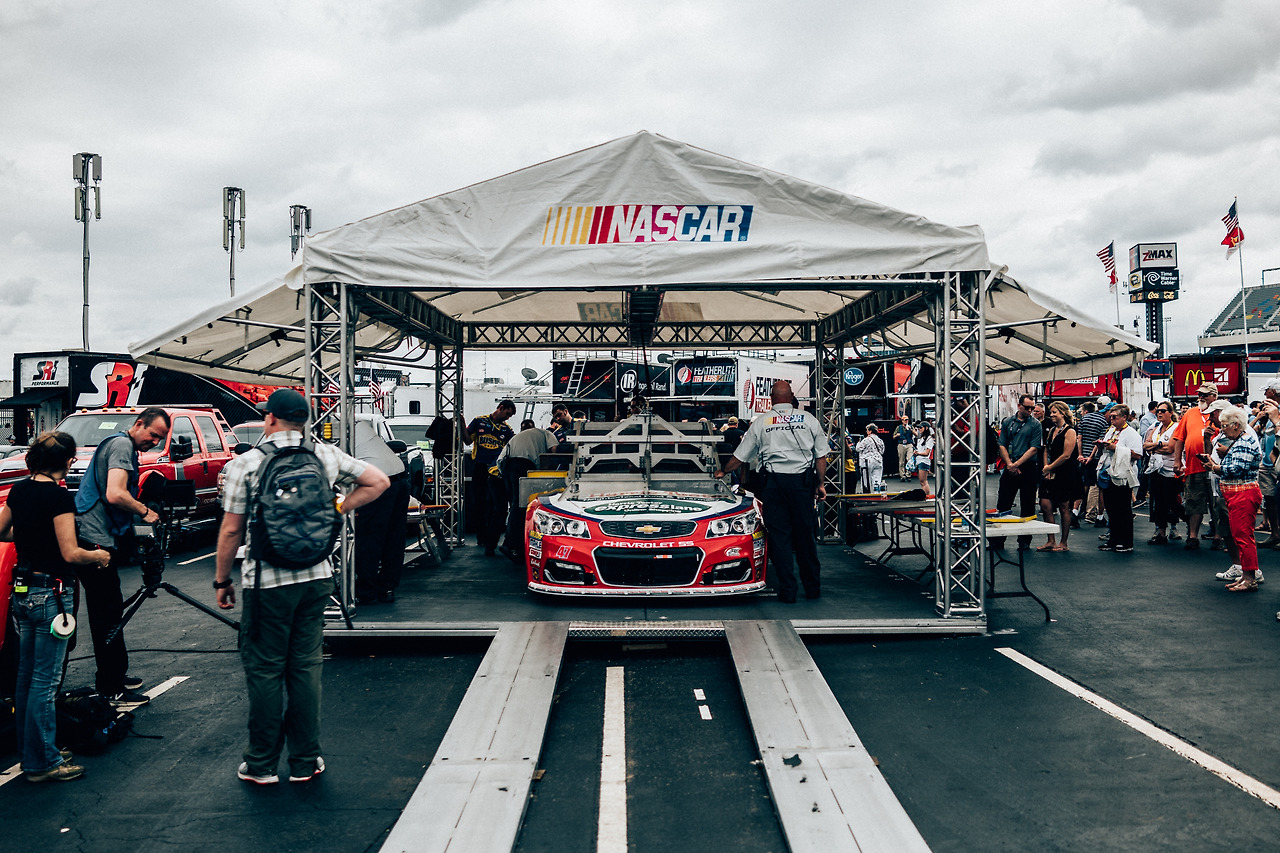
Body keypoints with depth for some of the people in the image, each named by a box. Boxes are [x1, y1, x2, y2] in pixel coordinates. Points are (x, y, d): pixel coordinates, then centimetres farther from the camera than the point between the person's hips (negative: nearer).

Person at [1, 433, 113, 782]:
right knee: (45, 680, -1)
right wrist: (100, 555, -3)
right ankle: (42, 763, 7)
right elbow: (71, 553, -20)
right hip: (50, 593, -8)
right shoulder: (59, 496, -18)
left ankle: (28, 751, 28)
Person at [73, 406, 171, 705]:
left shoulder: (123, 446, 21)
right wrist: (145, 511, -12)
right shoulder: (121, 445, -13)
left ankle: (117, 675, 30)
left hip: (98, 539, 11)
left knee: (111, 610, 18)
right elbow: (115, 495, -26)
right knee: (107, 614, -5)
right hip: (94, 540, -11)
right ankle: (111, 690, 2)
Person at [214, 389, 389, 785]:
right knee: (305, 667, 12)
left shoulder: (245, 463, -7)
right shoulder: (326, 455, 3)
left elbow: (231, 529, -5)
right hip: (316, 576, 4)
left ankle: (262, 764, 16)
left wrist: (222, 580, 6)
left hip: (268, 582, -3)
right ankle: (305, 761, 18)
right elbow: (378, 482, 9)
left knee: (263, 670, 7)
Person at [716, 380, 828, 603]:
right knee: (806, 535, 10)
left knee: (779, 536, 3)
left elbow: (740, 457, 11)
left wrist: (723, 471, 27)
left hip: (775, 482, -1)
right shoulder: (809, 419, 6)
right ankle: (813, 587, 17)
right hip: (803, 482, 1)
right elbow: (821, 456, 7)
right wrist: (821, 484, 15)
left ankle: (787, 591, 2)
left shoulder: (761, 422, 5)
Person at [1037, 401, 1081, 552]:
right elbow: (1047, 450, 17)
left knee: (1064, 508, 1)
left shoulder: (1070, 431, -10)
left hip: (1066, 474, -7)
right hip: (1052, 474, 7)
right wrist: (1046, 467, 2)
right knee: (1045, 505, -1)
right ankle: (1051, 541, 8)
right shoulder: (1052, 430, 14)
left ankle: (1063, 543, 10)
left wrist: (1049, 467, -10)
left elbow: (1066, 455, -15)